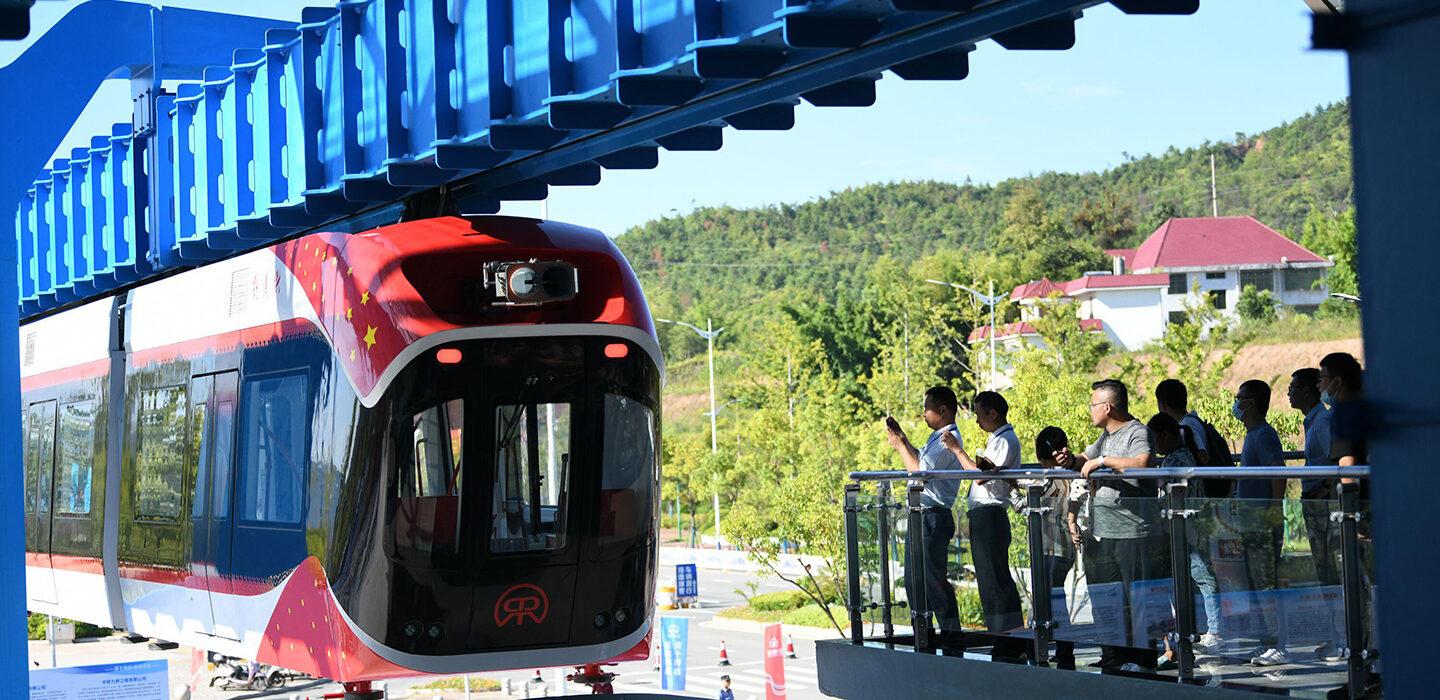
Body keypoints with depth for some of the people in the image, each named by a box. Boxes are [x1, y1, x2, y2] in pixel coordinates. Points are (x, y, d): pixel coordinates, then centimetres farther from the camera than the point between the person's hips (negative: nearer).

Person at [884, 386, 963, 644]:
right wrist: (902, 437, 20)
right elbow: (920, 460, 27)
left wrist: (899, 445, -9)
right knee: (915, 578, 15)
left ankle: (951, 632, -2)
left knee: (934, 579, -8)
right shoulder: (937, 437, 16)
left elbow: (920, 472, -20)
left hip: (934, 517, -10)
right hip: (922, 514, 10)